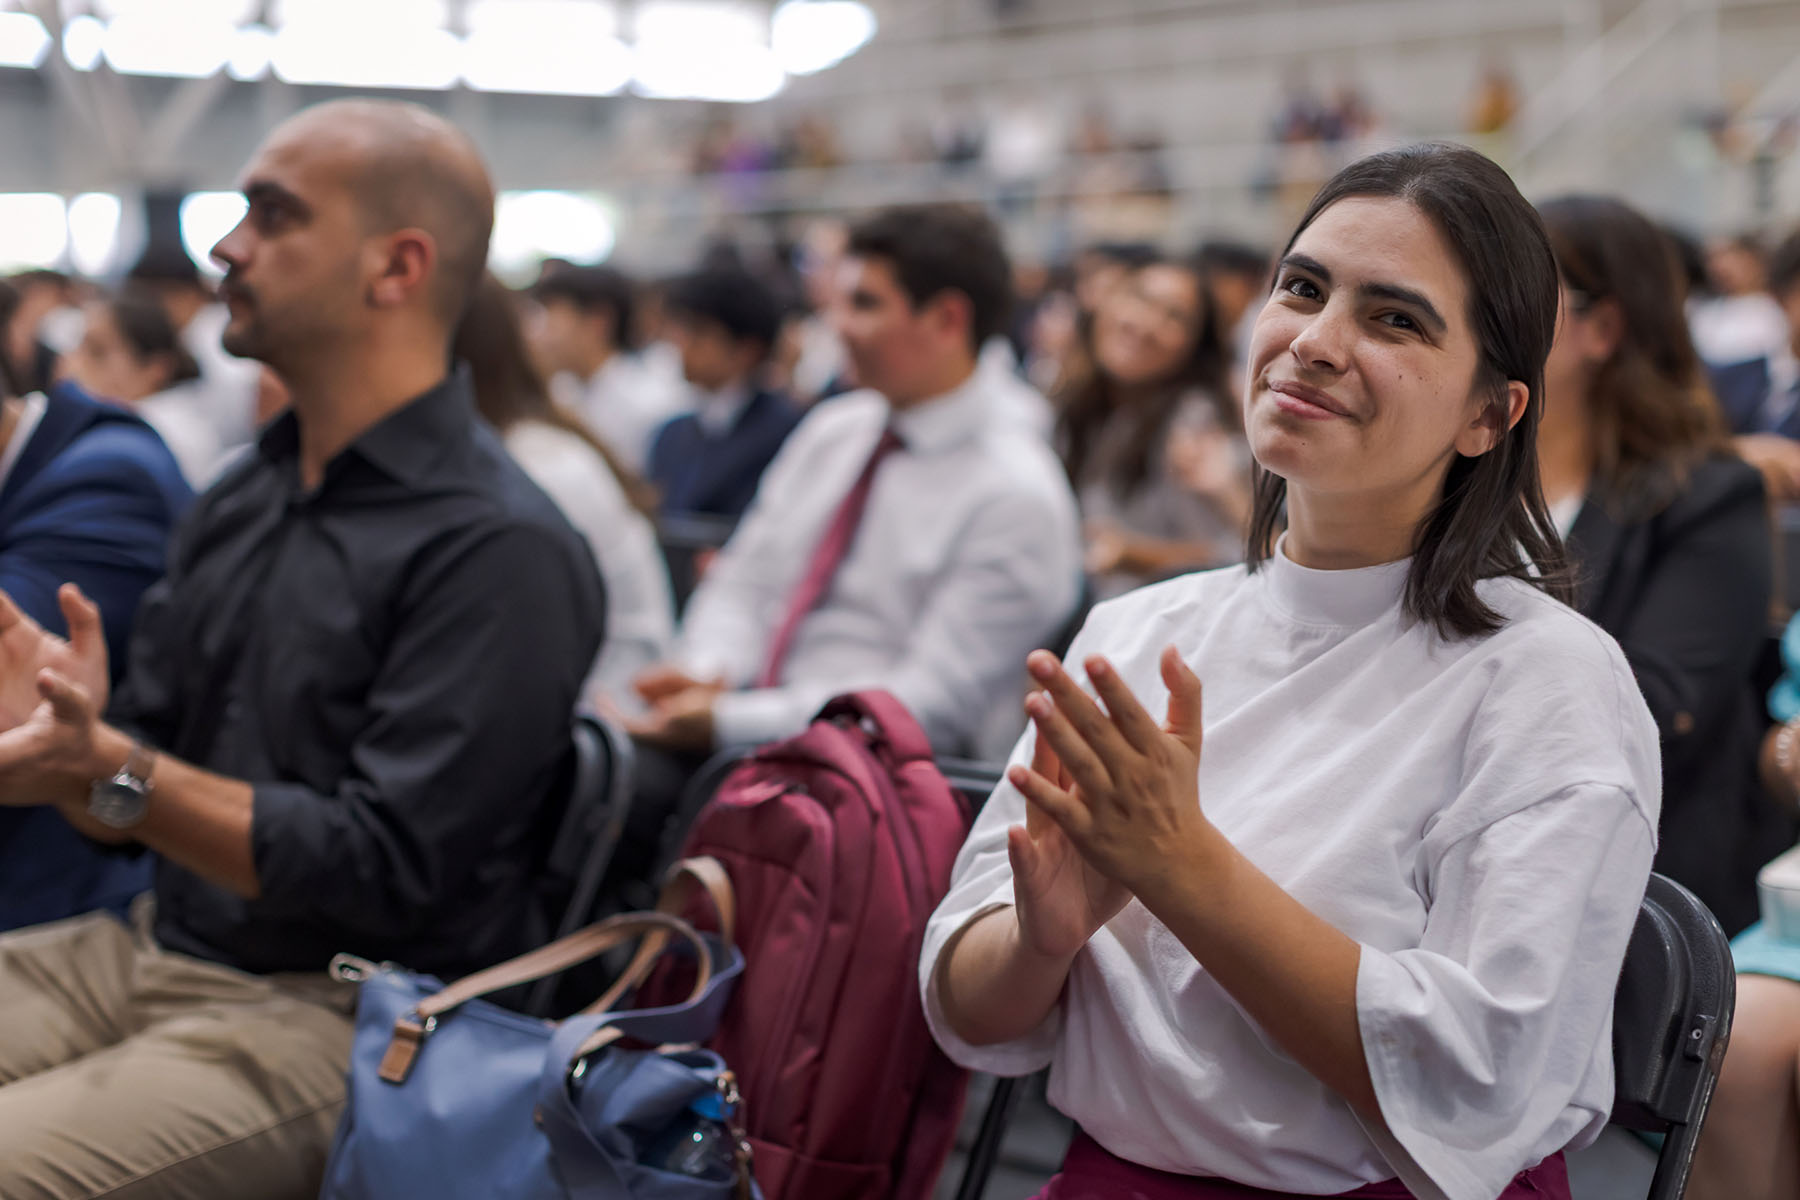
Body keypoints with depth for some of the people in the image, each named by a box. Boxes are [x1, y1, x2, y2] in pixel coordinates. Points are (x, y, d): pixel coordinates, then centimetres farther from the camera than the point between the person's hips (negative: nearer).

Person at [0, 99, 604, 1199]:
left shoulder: (497, 549, -14)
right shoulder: (241, 501, 12)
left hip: (335, 1017, -7)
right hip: (155, 952, 8)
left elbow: (388, 870, -18)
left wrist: (114, 772, -22)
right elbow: (135, 808, 15)